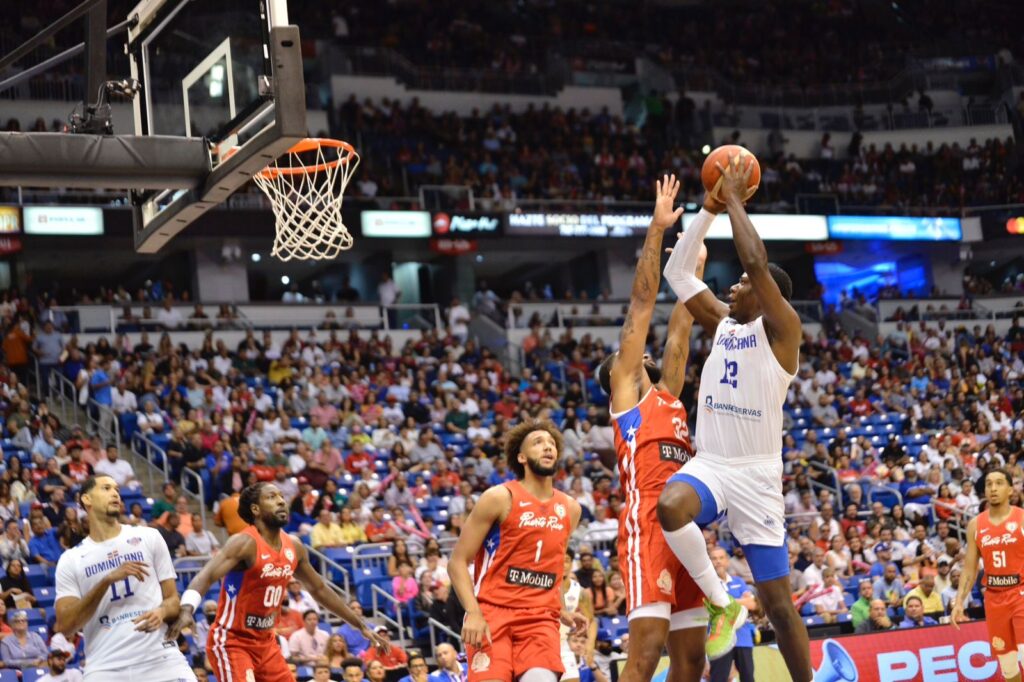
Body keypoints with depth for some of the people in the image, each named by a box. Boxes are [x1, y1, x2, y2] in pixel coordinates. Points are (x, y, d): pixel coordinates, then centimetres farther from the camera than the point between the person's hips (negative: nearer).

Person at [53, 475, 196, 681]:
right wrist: (108, 580, -12)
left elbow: (173, 599, 13)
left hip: (161, 660, 1)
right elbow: (65, 626, -4)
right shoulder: (70, 560, 8)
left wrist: (162, 612, -12)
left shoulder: (148, 537, 11)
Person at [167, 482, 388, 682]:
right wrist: (187, 610, -54)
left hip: (265, 642, 8)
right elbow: (205, 577, -34)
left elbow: (319, 589, 18)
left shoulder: (294, 547, 4)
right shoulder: (245, 543, -20)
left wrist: (361, 625, 21)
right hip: (231, 642, -8)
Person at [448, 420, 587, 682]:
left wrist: (562, 612, 16)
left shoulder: (570, 509, 13)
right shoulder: (500, 498, -4)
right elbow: (458, 561, -5)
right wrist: (473, 613, -18)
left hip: (541, 618, 4)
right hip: (492, 611, -4)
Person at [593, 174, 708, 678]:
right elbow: (641, 305, 7)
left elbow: (681, 323, 30)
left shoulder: (667, 393, 27)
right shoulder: (626, 388, 11)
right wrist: (656, 229, 6)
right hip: (649, 523, -8)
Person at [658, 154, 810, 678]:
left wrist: (735, 201, -8)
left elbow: (758, 262, -18)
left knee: (777, 602, -2)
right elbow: (677, 272, 11)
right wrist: (710, 207, 5)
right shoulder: (722, 322, 13)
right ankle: (722, 605, -11)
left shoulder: (781, 329, -5)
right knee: (670, 508, -32)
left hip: (756, 473, -4)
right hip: (707, 464, 4)